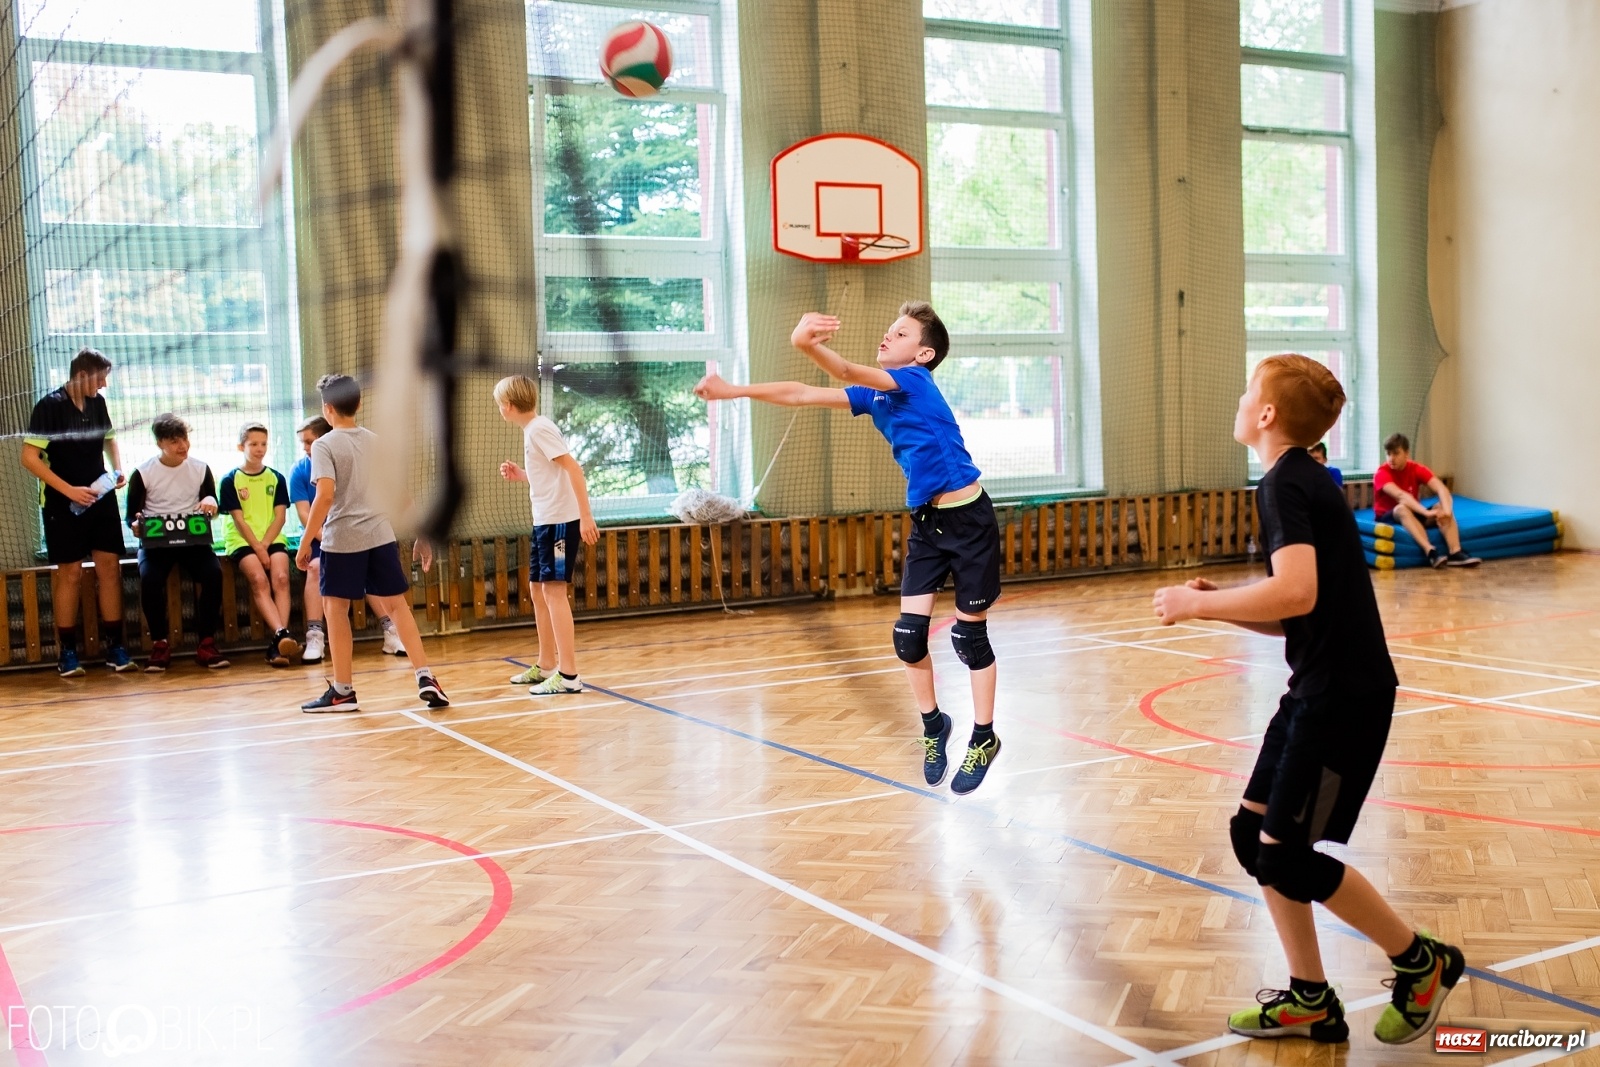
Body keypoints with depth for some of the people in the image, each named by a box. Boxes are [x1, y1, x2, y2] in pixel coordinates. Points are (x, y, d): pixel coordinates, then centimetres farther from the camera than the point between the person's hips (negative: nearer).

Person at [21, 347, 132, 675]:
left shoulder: (97, 402, 3)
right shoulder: (49, 406, -13)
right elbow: (29, 458, -16)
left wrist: (118, 470, 3)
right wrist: (70, 490, -21)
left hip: (101, 497, 5)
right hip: (63, 503, -5)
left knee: (110, 567, 2)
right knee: (70, 573, -1)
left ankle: (114, 646, 8)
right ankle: (66, 652, 9)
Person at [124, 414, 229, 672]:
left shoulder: (200, 469, 8)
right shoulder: (142, 474, 2)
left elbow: (212, 502, 18)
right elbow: (131, 516, 7)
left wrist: (210, 502, -7)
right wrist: (135, 525, -18)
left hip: (193, 540, 1)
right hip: (155, 542, -1)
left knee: (213, 573, -29)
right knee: (150, 578, -32)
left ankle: (207, 643, -17)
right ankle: (160, 644, -15)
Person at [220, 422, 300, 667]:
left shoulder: (276, 478, 12)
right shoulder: (230, 480, 5)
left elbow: (280, 516, 5)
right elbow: (238, 519, -2)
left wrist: (265, 545, -9)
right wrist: (257, 548, -13)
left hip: (272, 538, 2)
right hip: (242, 541, -2)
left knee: (281, 578, -26)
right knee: (259, 579, -29)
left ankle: (277, 645, -34)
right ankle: (282, 633, -42)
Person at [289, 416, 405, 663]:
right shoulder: (299, 471, -3)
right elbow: (304, 514, -10)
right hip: (318, 538, 0)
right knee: (315, 567, -29)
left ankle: (390, 632, -19)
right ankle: (314, 638, -32)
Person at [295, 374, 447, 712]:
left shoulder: (324, 445, -7)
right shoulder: (376, 441, 10)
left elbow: (325, 496, -18)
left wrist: (305, 542, -14)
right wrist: (421, 534, 18)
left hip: (341, 540, -5)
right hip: (381, 535, 5)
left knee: (336, 610, 7)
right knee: (397, 605, 10)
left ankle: (343, 691, 12)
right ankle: (425, 678, 3)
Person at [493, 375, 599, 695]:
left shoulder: (540, 429, -13)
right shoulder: (531, 430, 15)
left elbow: (573, 469, -20)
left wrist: (586, 516, -24)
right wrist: (521, 475, 12)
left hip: (560, 521, -10)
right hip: (544, 521, 10)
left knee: (554, 590, -10)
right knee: (538, 588, 15)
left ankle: (568, 675, -9)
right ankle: (546, 665, 26)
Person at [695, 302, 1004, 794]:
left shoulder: (915, 379, -15)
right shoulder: (875, 394, 7)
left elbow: (848, 372, -32)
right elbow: (801, 395, 7)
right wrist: (733, 390, 0)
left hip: (969, 519, -7)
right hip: (926, 521, 7)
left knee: (970, 637, 2)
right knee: (909, 635, 2)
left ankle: (984, 740, 18)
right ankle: (934, 726, 24)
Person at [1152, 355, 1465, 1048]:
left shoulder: (1285, 484, -14)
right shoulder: (1304, 480, 16)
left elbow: (1297, 593, -30)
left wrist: (1195, 602, -18)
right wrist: (1217, 608, 5)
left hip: (1344, 696, -10)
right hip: (1320, 689, 10)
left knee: (1286, 855, -4)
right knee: (1254, 834, 10)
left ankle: (1422, 963, 14)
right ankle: (1310, 1001, 19)